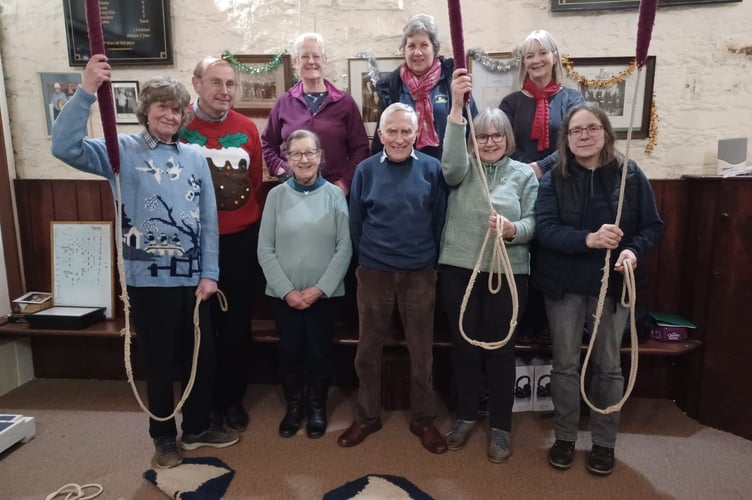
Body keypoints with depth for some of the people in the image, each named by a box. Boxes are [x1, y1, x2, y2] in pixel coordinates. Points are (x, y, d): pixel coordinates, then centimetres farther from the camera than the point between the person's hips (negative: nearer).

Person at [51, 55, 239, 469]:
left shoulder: (195, 157, 5)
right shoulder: (122, 150, -3)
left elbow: (209, 220, 4)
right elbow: (64, 147, -20)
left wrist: (209, 273, 0)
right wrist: (86, 92, -28)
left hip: (192, 278, 4)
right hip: (147, 279, -3)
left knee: (202, 357, 14)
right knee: (159, 362, 10)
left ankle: (197, 428, 36)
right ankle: (164, 438, 31)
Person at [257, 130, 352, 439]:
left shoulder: (334, 195, -2)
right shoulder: (276, 195, 0)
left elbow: (344, 247, -5)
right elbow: (265, 249, -2)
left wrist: (320, 288, -11)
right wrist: (287, 290, -9)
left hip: (324, 293, -1)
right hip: (284, 293, 1)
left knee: (319, 352, 9)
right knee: (289, 351, 10)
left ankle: (317, 407, 31)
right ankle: (293, 406, 32)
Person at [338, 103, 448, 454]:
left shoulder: (431, 169, -3)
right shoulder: (366, 170, -1)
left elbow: (440, 220, 2)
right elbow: (355, 221, 5)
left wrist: (433, 261, 3)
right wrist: (364, 260, 7)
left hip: (420, 275, 0)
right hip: (373, 274, 1)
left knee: (421, 351, 10)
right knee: (368, 350, 11)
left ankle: (423, 420, 29)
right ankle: (367, 416, 30)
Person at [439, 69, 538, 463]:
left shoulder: (524, 174, 6)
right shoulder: (462, 169, 6)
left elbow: (534, 222, -1)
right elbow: (451, 161, -19)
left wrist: (514, 230, -25)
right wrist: (456, 106, -30)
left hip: (507, 273, -1)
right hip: (458, 270, 1)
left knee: (500, 348, 7)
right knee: (463, 345, 11)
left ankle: (500, 426, 24)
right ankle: (466, 416, 30)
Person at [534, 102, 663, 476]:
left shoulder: (631, 175, -2)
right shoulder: (554, 178, -4)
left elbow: (653, 226, 0)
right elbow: (545, 228, -15)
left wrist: (634, 250, -21)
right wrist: (588, 239, -31)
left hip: (613, 283, 1)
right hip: (564, 284, 0)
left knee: (608, 365, 12)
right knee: (565, 363, 10)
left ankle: (604, 442, 29)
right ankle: (565, 437, 27)